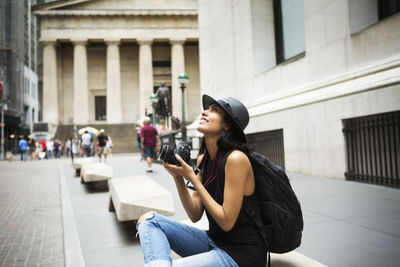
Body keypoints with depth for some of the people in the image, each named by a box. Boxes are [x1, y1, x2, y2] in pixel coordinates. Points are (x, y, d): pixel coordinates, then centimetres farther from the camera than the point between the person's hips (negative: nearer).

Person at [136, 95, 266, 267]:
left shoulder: (236, 158, -19)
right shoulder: (202, 159, 5)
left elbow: (227, 222, -19)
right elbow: (195, 215, 3)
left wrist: (191, 177, -19)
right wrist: (177, 177, -10)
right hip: (214, 241, 8)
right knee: (148, 220, -2)